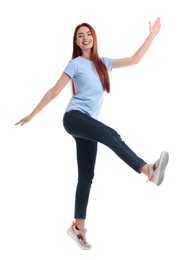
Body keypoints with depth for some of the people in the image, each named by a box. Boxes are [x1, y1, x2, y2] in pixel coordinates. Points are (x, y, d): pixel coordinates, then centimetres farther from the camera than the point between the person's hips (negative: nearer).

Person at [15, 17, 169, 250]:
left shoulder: (103, 63, 17)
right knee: (111, 135, -33)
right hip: (74, 117, -7)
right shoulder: (76, 64, 3)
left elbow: (134, 60, 19)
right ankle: (150, 171, -49)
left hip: (87, 124, 7)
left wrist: (152, 35, 18)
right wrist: (32, 114, 4)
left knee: (86, 176, 4)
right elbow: (54, 91, 4)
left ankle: (78, 227, 8)